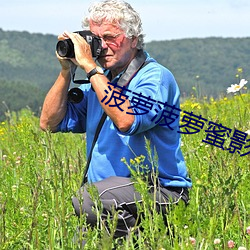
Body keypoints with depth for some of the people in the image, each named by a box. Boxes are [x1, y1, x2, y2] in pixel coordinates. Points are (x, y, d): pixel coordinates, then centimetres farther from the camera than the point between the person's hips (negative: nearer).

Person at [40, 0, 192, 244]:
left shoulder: (156, 78, -8)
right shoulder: (99, 80, 15)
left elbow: (126, 121, -28)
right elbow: (50, 123, 13)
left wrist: (90, 67, -21)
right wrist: (66, 71, 2)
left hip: (160, 191, -7)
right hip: (107, 189, 7)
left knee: (86, 200, -32)